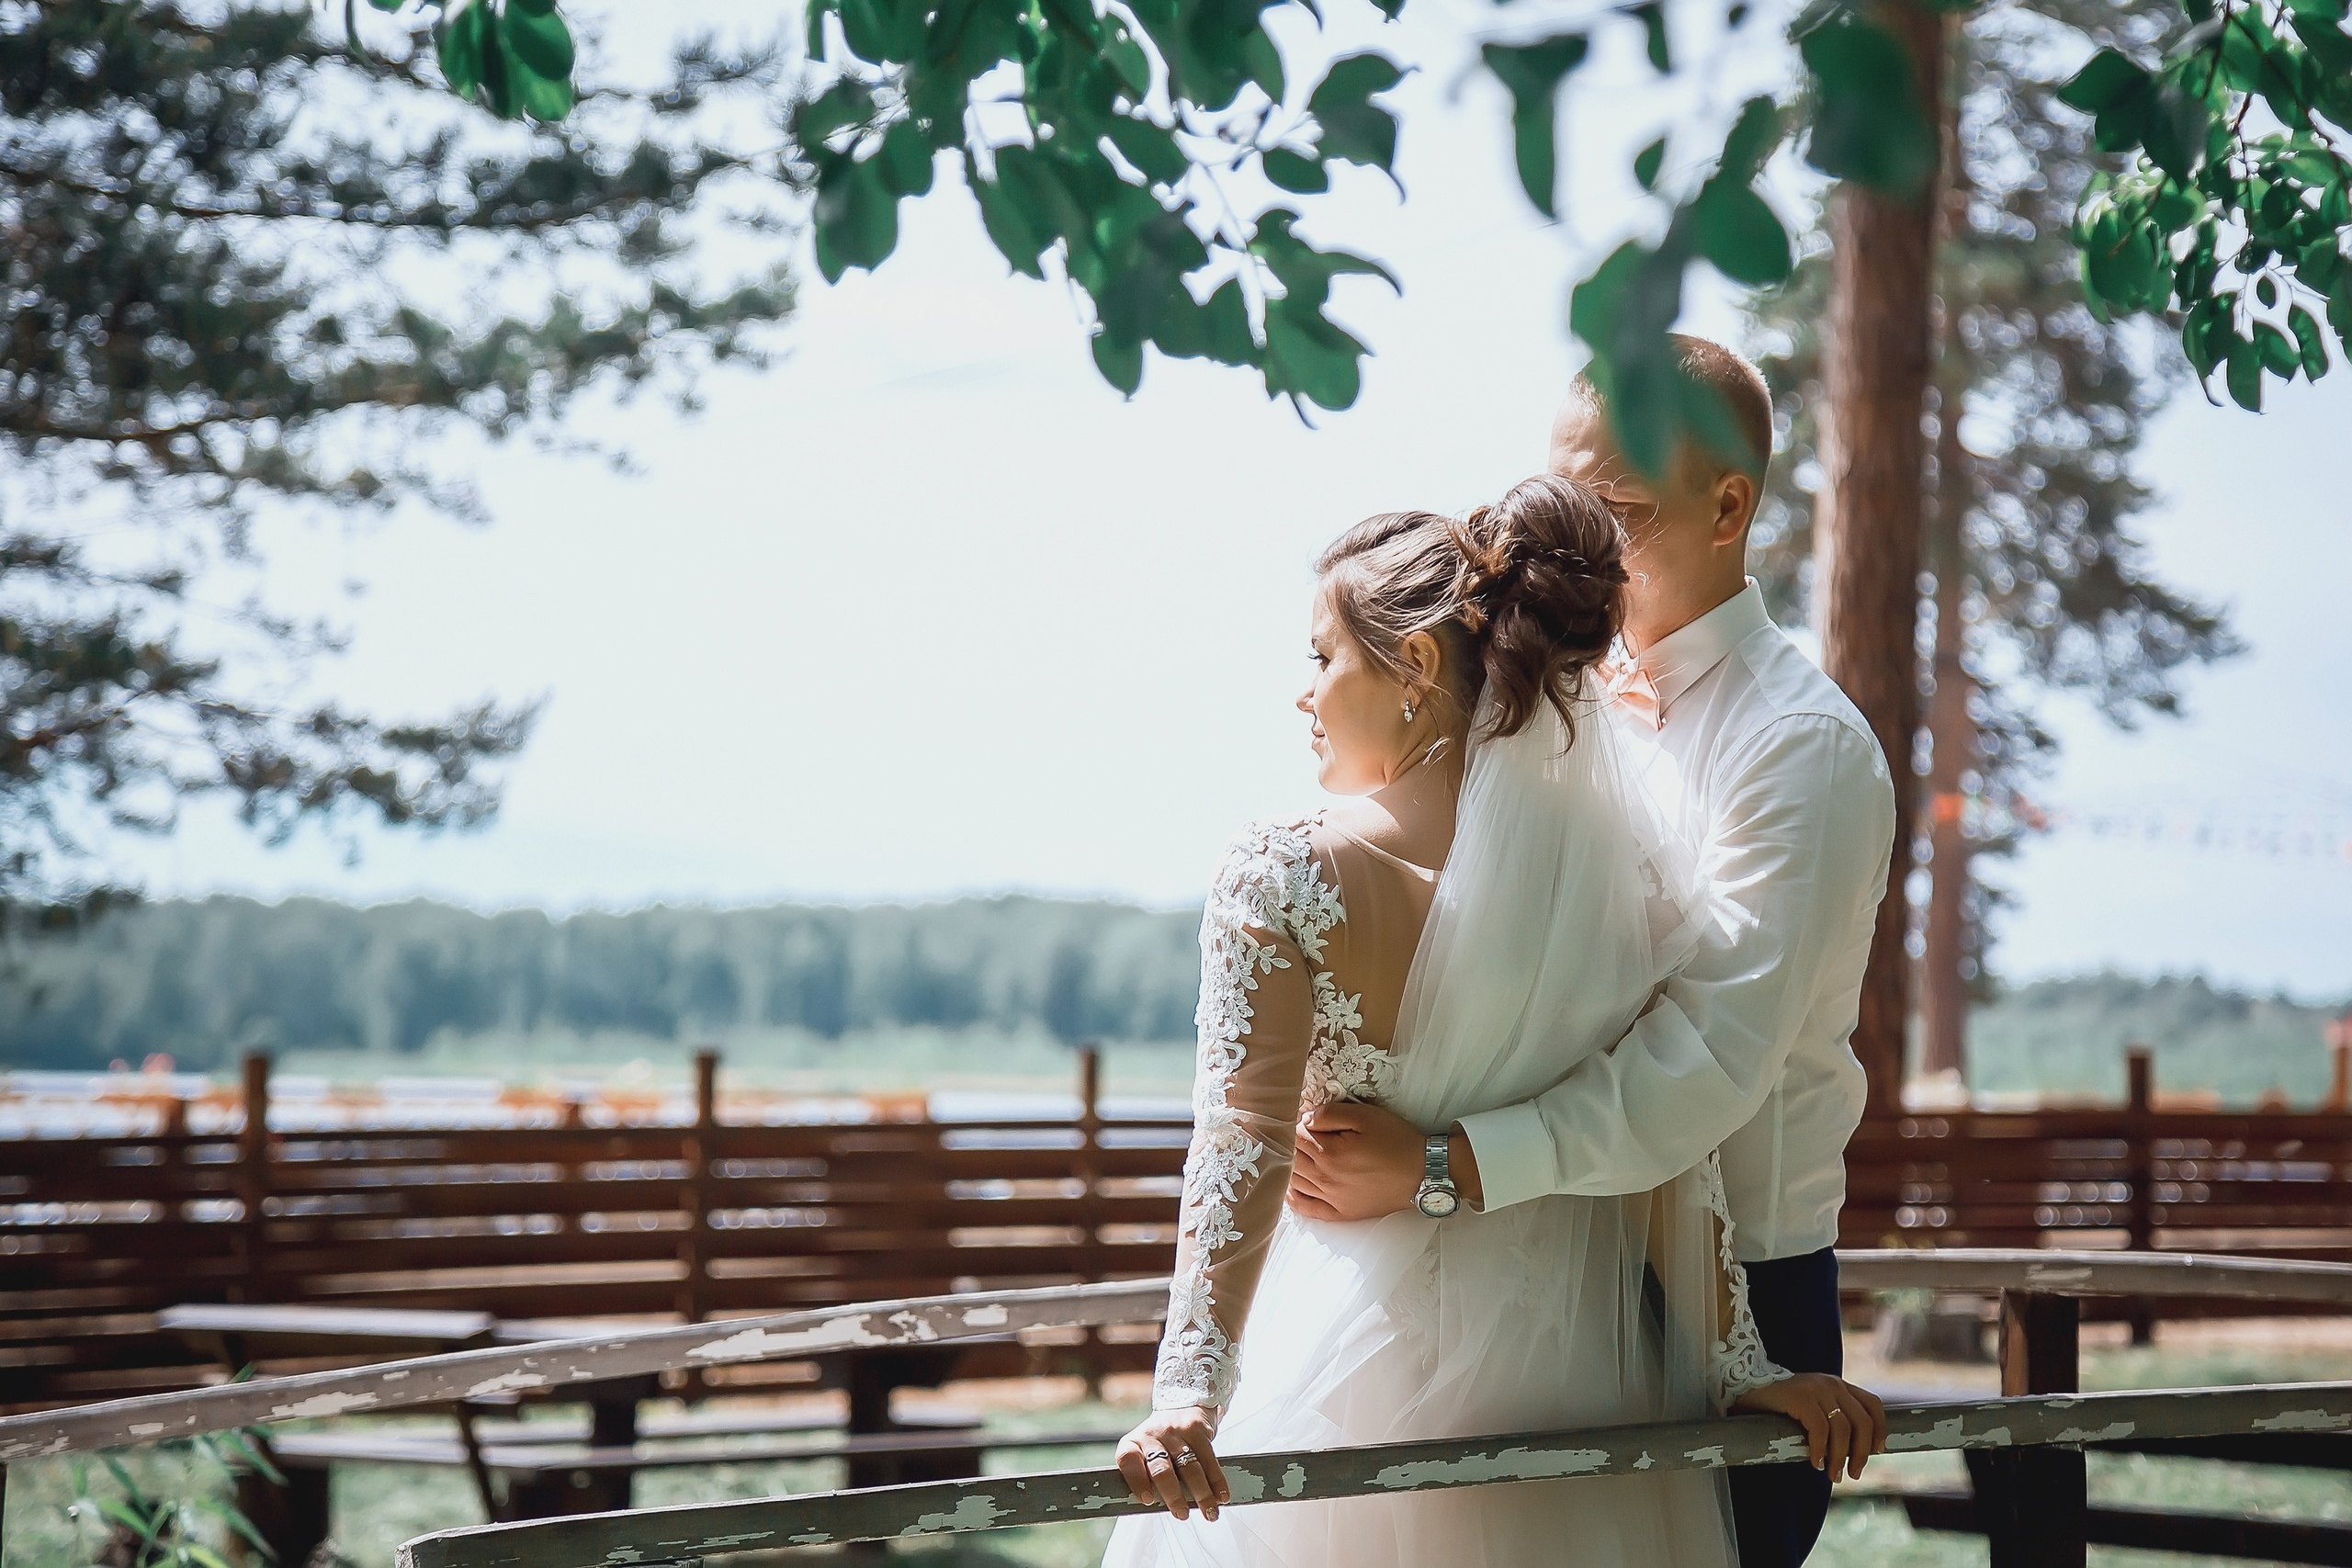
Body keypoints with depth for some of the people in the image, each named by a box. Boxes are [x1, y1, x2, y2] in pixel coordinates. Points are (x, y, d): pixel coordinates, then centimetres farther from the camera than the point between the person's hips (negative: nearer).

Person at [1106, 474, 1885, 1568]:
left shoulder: (1281, 878, -13)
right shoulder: (1632, 871, -2)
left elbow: (1243, 1146, -21)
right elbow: (1677, 1160, -1)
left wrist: (1188, 1393, -26)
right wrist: (1738, 1368, 4)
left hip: (1344, 1365, -3)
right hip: (1568, 1375, 3)